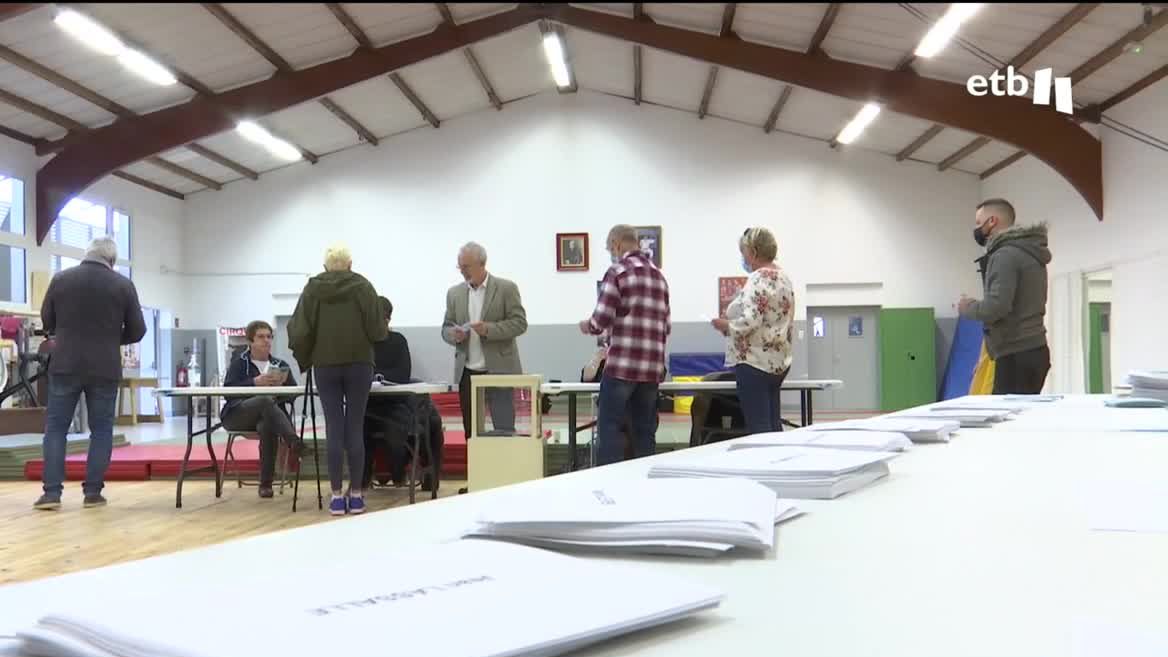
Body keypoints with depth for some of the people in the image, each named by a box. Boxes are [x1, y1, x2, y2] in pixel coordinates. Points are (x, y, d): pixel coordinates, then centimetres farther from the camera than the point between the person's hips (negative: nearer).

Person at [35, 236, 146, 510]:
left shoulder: (60, 279, 2)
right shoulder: (124, 285, -3)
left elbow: (47, 322, 12)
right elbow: (137, 331, 1)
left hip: (65, 365, 1)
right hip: (105, 368, -1)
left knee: (56, 427, 7)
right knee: (101, 429, 7)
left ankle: (52, 492, 2)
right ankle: (92, 492, 6)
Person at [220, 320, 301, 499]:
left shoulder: (280, 364, 21)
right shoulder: (239, 363, 14)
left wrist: (282, 383, -16)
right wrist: (255, 382, -20)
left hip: (266, 415, 2)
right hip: (237, 414, -2)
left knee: (268, 426, -37)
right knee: (267, 400, -36)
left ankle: (266, 484, -29)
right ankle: (294, 442, -53)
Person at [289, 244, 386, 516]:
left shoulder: (313, 289, 2)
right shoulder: (363, 287, -1)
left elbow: (300, 331, -2)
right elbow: (377, 330, -6)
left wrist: (303, 358, 16)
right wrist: (382, 331, 17)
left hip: (325, 365, 1)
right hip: (359, 364, -1)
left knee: (334, 428, 4)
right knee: (355, 428, 3)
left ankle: (337, 496, 4)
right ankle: (356, 494, 5)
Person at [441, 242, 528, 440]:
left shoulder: (506, 288, -2)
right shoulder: (454, 293, 11)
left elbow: (519, 323, -7)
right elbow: (446, 328, 14)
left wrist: (489, 329, -21)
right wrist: (454, 334, -10)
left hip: (499, 371, -4)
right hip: (467, 373, 4)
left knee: (504, 429, -3)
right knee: (471, 431, 7)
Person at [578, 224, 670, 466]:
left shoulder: (618, 271, -3)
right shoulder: (659, 275, 17)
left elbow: (602, 319, -11)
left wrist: (588, 326, 9)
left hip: (622, 364, -6)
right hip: (652, 367, 6)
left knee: (609, 428, -1)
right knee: (645, 430, 10)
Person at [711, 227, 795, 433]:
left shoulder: (758, 279, -14)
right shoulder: (783, 277, 16)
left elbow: (750, 322, -23)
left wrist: (724, 324, -7)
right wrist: (731, 319, 17)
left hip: (756, 361, -10)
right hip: (779, 360, 10)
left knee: (759, 427, -7)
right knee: (772, 424, 10)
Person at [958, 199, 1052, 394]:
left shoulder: (1005, 256, -13)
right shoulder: (1028, 253, 18)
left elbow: (997, 307, -23)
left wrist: (968, 307, -4)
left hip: (1016, 356, -10)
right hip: (1031, 351, 10)